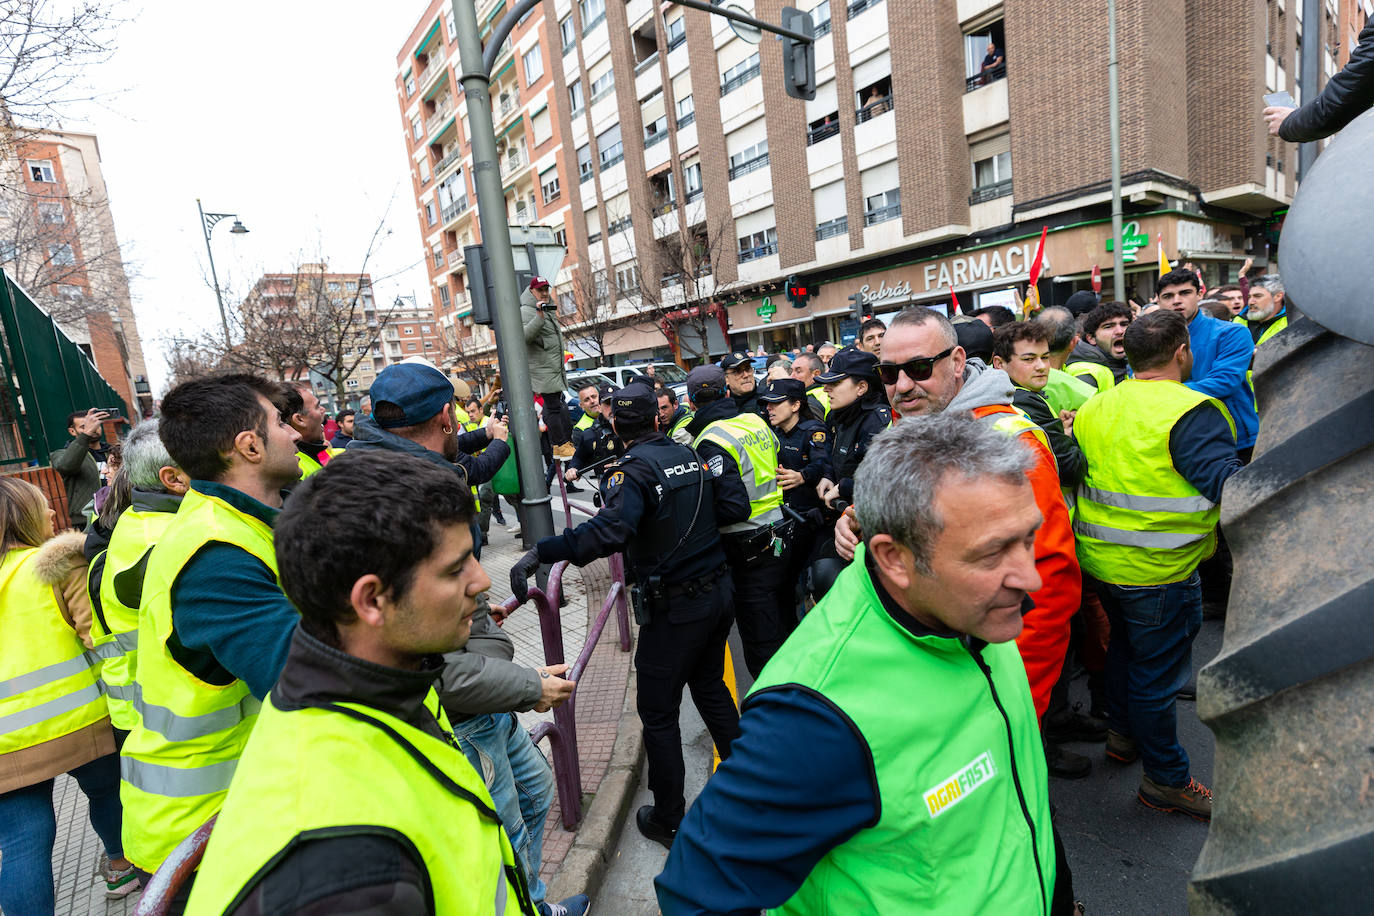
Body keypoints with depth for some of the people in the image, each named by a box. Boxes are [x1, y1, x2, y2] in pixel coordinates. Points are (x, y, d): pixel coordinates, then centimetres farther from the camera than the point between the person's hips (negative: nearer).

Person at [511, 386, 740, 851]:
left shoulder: (634, 469, -18)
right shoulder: (689, 454, 4)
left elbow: (610, 529, -36)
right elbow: (724, 509, 14)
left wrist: (540, 552, -37)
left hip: (675, 608, -7)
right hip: (719, 589, 8)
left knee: (658, 712, 8)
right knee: (710, 686, 26)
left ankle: (668, 819, 22)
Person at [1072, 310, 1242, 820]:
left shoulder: (1094, 407, 4)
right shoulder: (1189, 411, -19)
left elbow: (1074, 471, 15)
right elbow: (1228, 483, -28)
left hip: (1100, 561, 7)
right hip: (1157, 571, -7)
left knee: (1125, 645, 27)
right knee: (1157, 674, 7)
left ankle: (1122, 734, 45)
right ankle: (1165, 780, 25)